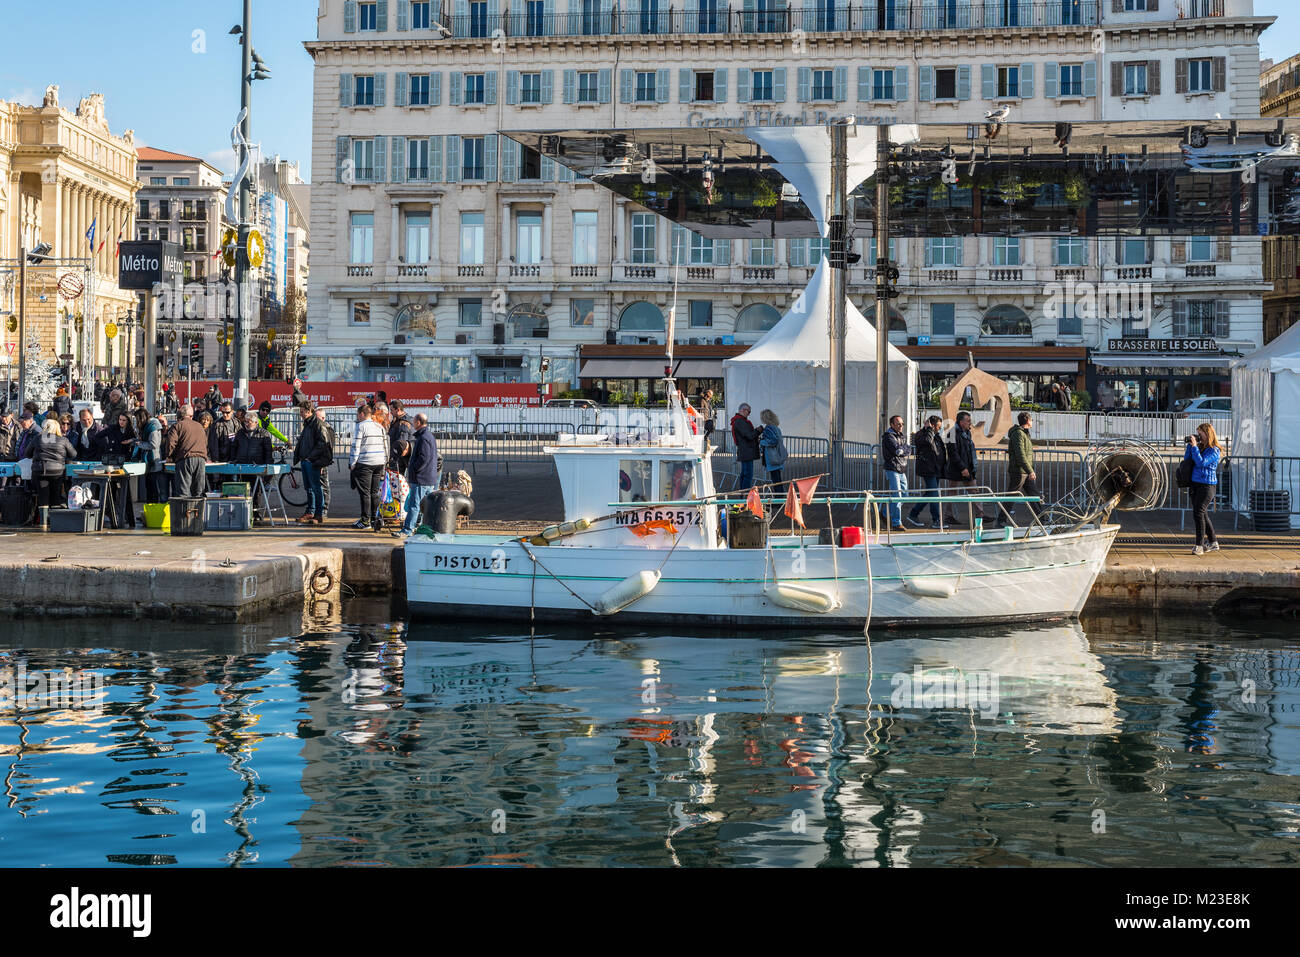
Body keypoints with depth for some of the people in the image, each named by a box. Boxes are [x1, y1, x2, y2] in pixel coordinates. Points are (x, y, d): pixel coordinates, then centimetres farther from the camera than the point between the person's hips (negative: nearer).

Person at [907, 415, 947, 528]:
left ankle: (913, 514, 21)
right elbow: (928, 440, -30)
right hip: (927, 470, -9)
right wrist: (930, 429, -15)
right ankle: (936, 520, -7)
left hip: (936, 470, 9)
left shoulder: (938, 436, 19)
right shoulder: (920, 435, -8)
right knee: (934, 495, -11)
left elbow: (943, 450, 28)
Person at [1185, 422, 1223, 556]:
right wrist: (1190, 445, 5)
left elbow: (1201, 463, -20)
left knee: (1198, 513, -14)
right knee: (1202, 514, 13)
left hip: (1207, 485, -8)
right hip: (1195, 484, 8)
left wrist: (1194, 446, -17)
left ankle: (1199, 545, -11)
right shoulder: (1200, 447, 12)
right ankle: (1213, 542, 24)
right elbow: (1187, 459, 14)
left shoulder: (1214, 450, -10)